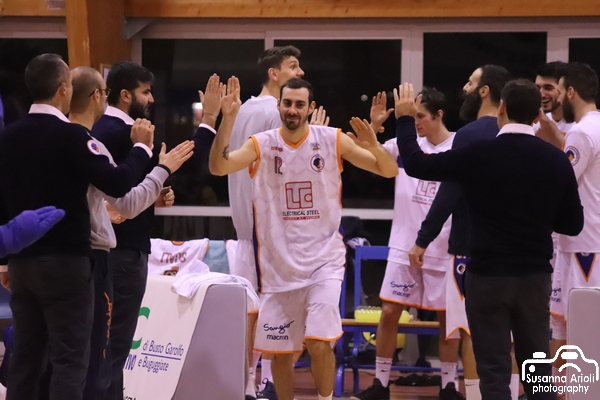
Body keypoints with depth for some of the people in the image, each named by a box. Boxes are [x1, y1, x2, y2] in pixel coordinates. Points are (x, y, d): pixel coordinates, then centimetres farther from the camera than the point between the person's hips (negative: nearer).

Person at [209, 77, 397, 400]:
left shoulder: (332, 140, -4)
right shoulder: (261, 145, -2)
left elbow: (390, 171, -4)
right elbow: (217, 167, -17)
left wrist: (373, 145, -25)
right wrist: (227, 119, -28)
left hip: (323, 259, -2)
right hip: (279, 264, 2)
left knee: (319, 343, -16)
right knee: (280, 351, 7)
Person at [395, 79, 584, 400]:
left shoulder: (479, 155, -11)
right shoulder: (556, 160, -1)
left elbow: (416, 164, -2)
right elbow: (573, 225, 5)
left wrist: (405, 119, 13)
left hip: (488, 275, -3)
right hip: (535, 275, 3)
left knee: (494, 370, -1)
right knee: (538, 367, 11)